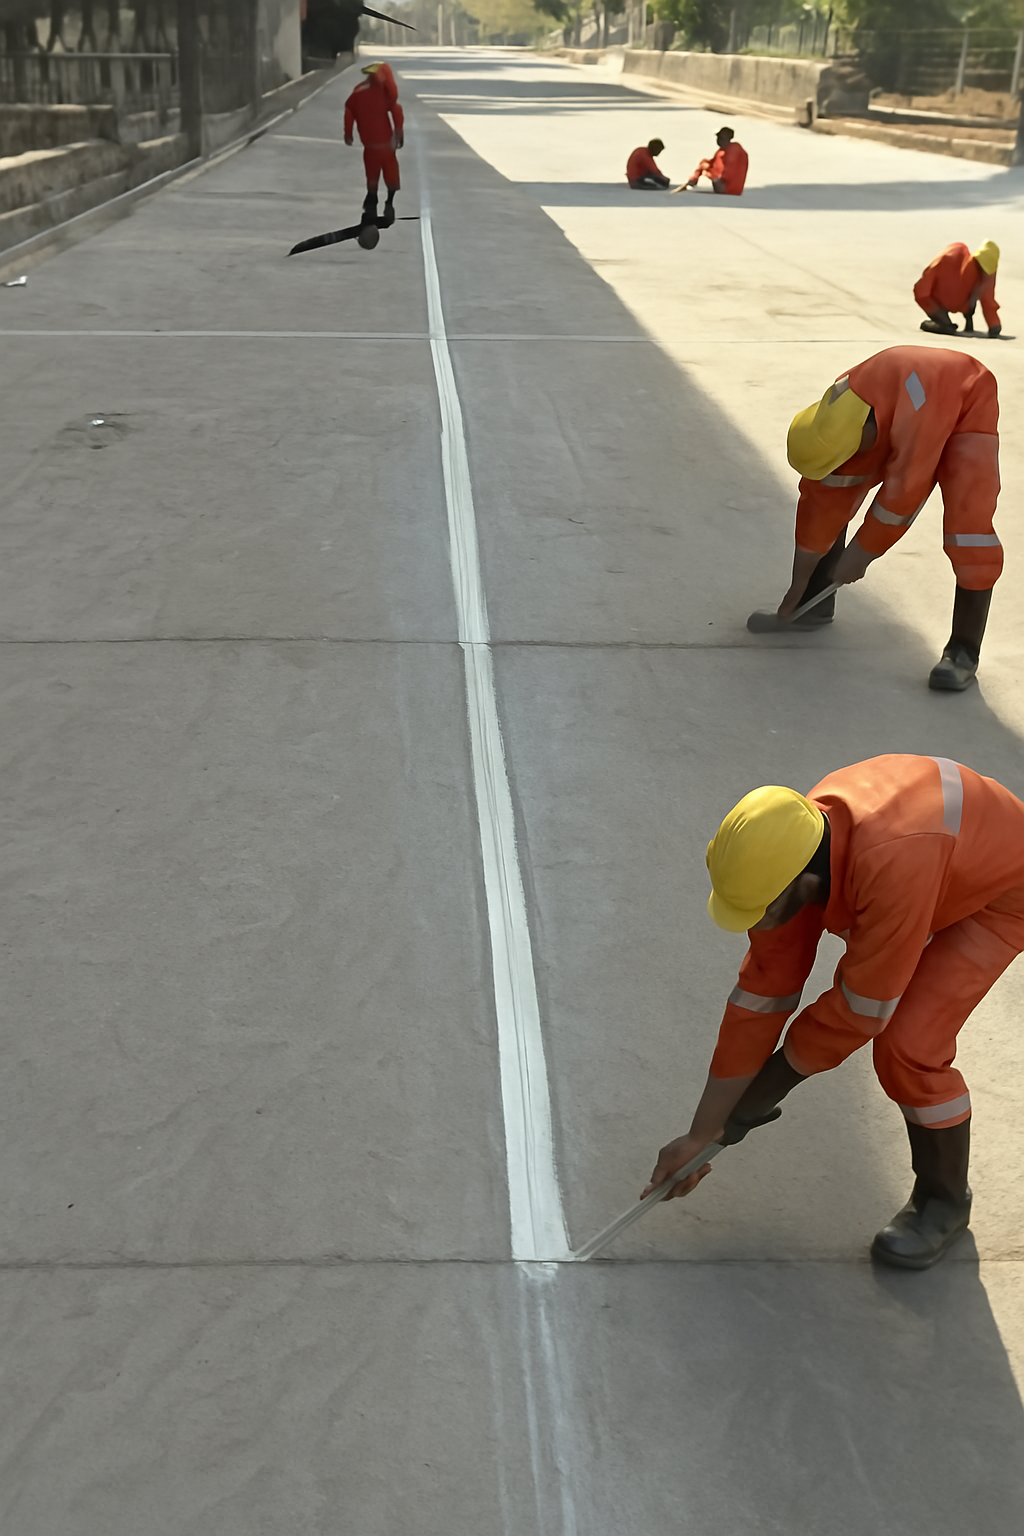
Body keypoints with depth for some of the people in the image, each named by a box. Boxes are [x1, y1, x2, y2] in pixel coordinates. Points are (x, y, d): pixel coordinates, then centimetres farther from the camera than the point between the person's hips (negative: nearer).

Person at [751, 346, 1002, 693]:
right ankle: (814, 606, 13)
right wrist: (796, 592, -9)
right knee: (828, 496, -3)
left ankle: (963, 650, -15)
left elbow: (901, 498, -36)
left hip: (967, 407, -5)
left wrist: (860, 556, -23)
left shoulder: (913, 418, -47)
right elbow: (819, 504, -16)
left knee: (969, 520, -23)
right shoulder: (835, 425, -25)